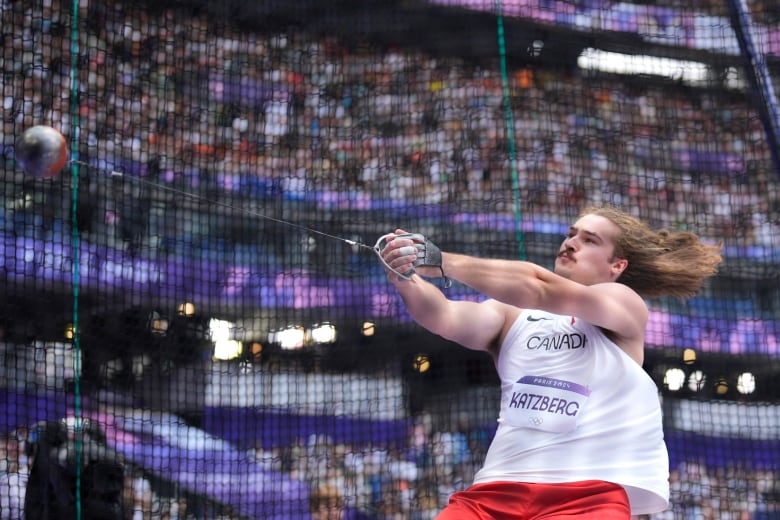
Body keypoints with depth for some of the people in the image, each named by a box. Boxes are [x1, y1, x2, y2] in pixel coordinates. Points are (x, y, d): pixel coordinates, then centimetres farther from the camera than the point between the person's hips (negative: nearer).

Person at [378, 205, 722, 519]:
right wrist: (406, 278, -25)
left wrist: (440, 262, -17)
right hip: (499, 489, 4)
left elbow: (539, 289, -13)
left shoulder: (626, 304, 3)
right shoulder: (513, 314, 15)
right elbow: (447, 318, -5)